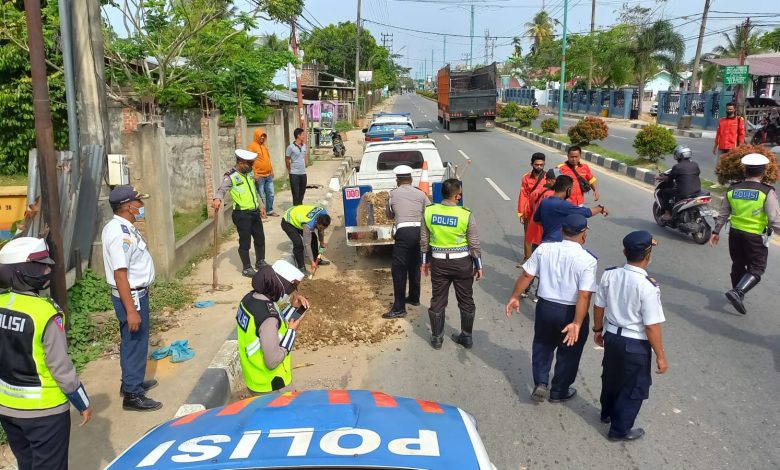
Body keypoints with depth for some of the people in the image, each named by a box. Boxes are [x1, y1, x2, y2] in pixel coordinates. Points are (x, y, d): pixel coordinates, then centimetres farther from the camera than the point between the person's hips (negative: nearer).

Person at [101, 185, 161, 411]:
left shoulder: (122, 227, 7)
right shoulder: (119, 233, -25)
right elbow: (120, 275, -28)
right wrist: (131, 310, -28)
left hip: (137, 292, 10)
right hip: (131, 296, -10)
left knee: (134, 341, 23)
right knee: (135, 343, 1)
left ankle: (132, 381, 40)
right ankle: (132, 395, 13)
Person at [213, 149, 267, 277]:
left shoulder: (249, 173, 11)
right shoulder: (230, 176, -13)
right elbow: (222, 190, -23)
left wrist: (261, 205, 22)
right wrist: (217, 199, -44)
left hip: (255, 212, 7)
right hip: (242, 214, -7)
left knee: (260, 238, 16)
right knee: (245, 242, 0)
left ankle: (260, 262, 36)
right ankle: (246, 268, 14)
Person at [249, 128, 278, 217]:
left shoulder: (264, 145, 14)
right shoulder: (252, 146, -9)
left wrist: (272, 170, 18)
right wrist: (254, 174, -18)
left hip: (268, 175, 8)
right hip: (259, 176, -7)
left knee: (270, 194, 12)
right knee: (261, 196, -1)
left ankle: (269, 211, 24)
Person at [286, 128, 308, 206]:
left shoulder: (304, 146, 7)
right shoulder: (291, 147, -12)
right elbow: (287, 160, -3)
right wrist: (290, 170, 5)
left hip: (303, 173, 6)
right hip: (294, 174, -6)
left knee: (302, 192, 14)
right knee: (296, 193, -1)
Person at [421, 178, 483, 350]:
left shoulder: (429, 211, -8)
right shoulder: (466, 215, -15)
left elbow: (424, 240, 0)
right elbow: (474, 244, -8)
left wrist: (424, 261, 13)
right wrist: (478, 266, 5)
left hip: (439, 262, 2)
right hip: (462, 262, -2)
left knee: (438, 300, 14)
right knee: (466, 300, 15)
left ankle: (436, 338, 24)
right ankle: (466, 337, 26)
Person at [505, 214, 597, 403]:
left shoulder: (544, 249, -9)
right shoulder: (588, 260, -18)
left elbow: (526, 275, -4)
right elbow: (584, 295, -24)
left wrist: (515, 297, 8)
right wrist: (577, 323, -24)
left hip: (545, 306, 3)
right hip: (571, 312, -2)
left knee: (542, 346, 25)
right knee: (568, 352, 19)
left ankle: (540, 384, 16)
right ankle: (559, 391, 32)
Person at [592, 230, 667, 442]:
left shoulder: (609, 274, -9)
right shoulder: (648, 286, -26)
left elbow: (599, 306, 3)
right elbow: (652, 326, -21)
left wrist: (598, 329, 20)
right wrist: (660, 355, -9)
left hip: (611, 336, 6)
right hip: (635, 344, -6)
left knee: (611, 377, 28)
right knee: (634, 387, 16)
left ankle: (607, 413, 50)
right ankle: (620, 429, 29)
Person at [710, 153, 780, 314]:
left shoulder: (733, 190, -1)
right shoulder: (767, 192, -15)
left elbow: (723, 214, 7)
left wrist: (716, 231, 17)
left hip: (735, 233, 5)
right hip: (756, 236, -5)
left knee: (738, 265, 20)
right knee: (756, 269, 3)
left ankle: (738, 292, 34)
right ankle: (737, 292, -16)